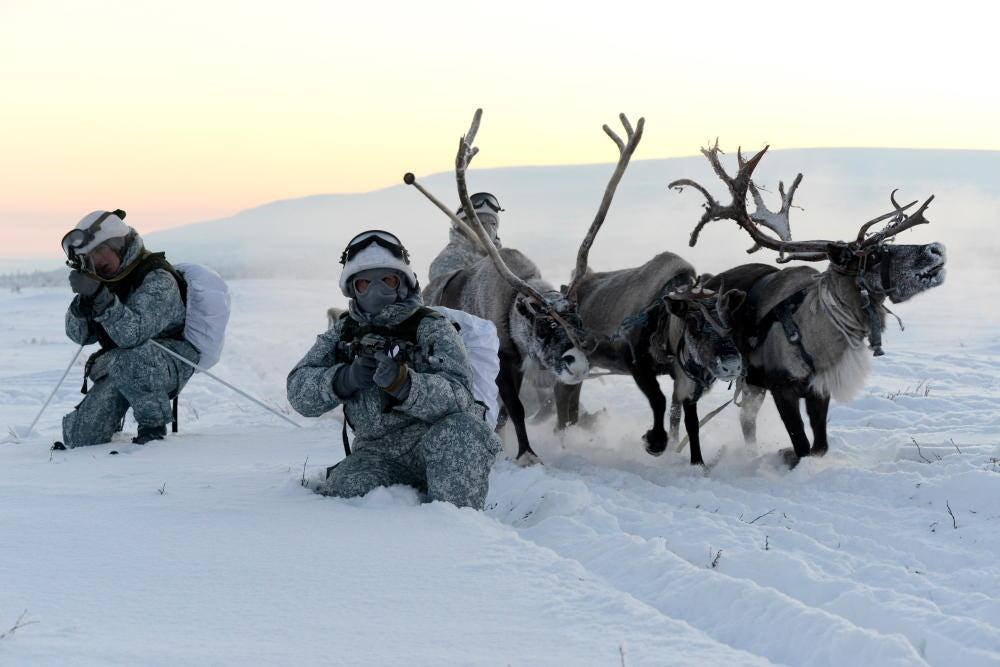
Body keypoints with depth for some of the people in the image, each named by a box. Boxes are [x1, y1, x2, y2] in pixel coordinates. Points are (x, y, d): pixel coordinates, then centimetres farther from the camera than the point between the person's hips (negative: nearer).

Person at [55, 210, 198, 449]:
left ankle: (154, 424, -18)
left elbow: (134, 335, -34)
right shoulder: (107, 279, 3)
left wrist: (101, 298, -43)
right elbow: (79, 335, 2)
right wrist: (81, 303, -18)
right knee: (80, 437, -5)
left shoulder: (158, 281, -21)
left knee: (125, 361, -41)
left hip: (171, 365, -7)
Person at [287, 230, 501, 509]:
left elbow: (456, 395, -17)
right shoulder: (343, 333, 12)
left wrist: (401, 382, -35)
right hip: (377, 452, 2)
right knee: (337, 497, -26)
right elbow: (299, 390, 0)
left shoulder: (432, 328, -1)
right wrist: (345, 378, -20)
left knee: (458, 431, -36)